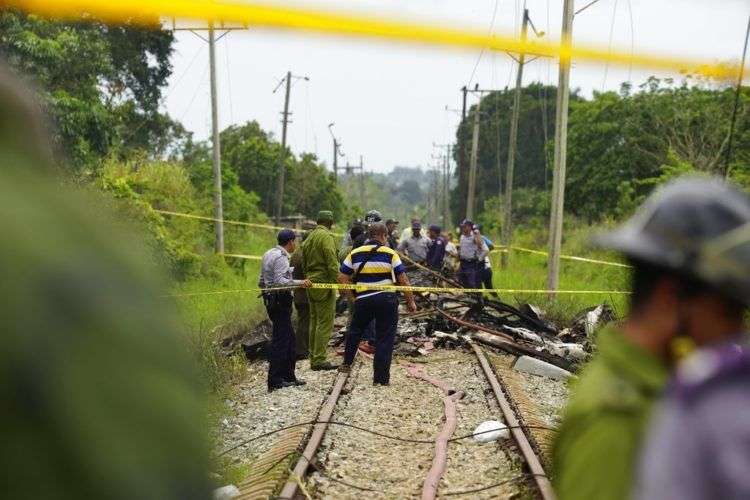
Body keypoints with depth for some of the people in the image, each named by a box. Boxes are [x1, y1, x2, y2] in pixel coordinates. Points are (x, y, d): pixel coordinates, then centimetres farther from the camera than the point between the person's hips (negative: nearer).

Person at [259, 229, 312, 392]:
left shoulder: (268, 254, 15)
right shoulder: (281, 257, -15)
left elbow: (262, 282, 19)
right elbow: (280, 281, -26)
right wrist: (299, 283, -32)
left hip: (271, 299, 10)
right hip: (280, 301, -10)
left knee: (289, 338, 15)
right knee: (280, 341, -6)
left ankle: (288, 376, 21)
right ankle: (275, 381, -4)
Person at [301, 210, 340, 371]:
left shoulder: (309, 237, 16)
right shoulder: (326, 236, -11)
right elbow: (332, 262, -18)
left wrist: (308, 278, 18)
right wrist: (336, 283, -18)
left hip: (311, 282, 9)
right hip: (323, 282, -9)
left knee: (314, 321, 14)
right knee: (325, 322, -6)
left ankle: (313, 358, 18)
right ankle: (320, 359, -9)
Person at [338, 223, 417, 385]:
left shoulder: (355, 254, 5)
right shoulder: (390, 254, -2)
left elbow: (342, 278, 3)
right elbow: (403, 280, -4)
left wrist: (352, 296, 14)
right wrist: (410, 301, 4)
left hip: (363, 300, 2)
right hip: (387, 299, -2)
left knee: (355, 330, 27)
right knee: (385, 338, 5)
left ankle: (347, 363, 34)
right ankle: (381, 378, 6)